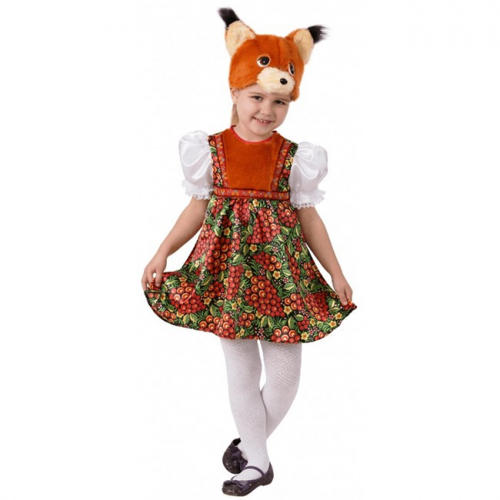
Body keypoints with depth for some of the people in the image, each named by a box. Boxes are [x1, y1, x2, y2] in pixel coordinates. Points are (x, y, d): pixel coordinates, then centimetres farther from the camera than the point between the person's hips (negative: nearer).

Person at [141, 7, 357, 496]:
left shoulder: (295, 157, -2)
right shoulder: (211, 150, -1)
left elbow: (307, 216, 5)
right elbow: (198, 207, 7)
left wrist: (336, 273, 5)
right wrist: (163, 252, -1)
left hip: (282, 270, 0)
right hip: (228, 268, 0)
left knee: (285, 372, 3)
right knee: (241, 369, 8)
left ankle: (249, 442, 28)